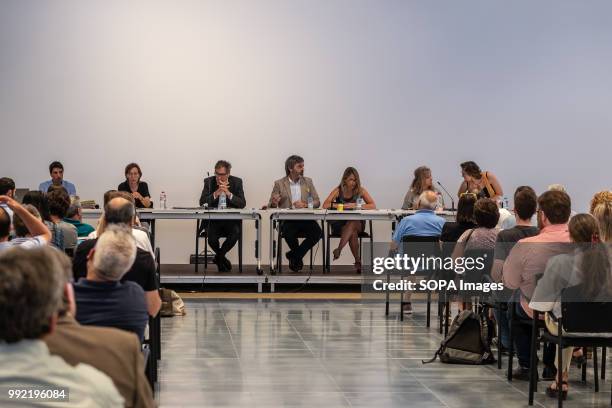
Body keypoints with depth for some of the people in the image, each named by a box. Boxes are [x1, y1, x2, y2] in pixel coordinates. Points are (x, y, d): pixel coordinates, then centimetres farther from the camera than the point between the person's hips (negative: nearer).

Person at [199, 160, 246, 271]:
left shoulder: (237, 182, 2)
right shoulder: (209, 182, 2)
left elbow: (242, 204, -6)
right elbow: (202, 202, -7)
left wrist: (229, 193, -20)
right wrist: (216, 193, -21)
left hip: (231, 220, 0)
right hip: (213, 220, 0)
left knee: (235, 233, -30)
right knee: (211, 237, -29)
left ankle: (218, 257, 0)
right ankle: (222, 258, 7)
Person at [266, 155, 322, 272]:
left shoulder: (307, 182, 12)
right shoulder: (279, 184, 5)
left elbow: (317, 202, 10)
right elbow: (271, 205, 5)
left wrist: (305, 205, -11)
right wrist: (274, 203, -20)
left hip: (305, 218, 2)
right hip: (287, 219, -2)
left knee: (317, 232, -27)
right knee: (288, 233, -35)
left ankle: (294, 255, -4)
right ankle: (298, 258, -1)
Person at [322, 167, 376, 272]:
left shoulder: (360, 190, 1)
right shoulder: (338, 190, 0)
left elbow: (373, 205, -8)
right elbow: (325, 205, -9)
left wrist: (356, 206, -20)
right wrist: (342, 206, -19)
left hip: (357, 223, 0)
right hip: (339, 224, 0)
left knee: (352, 224, -37)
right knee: (353, 232, -34)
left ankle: (339, 249, -44)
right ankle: (358, 261, -31)